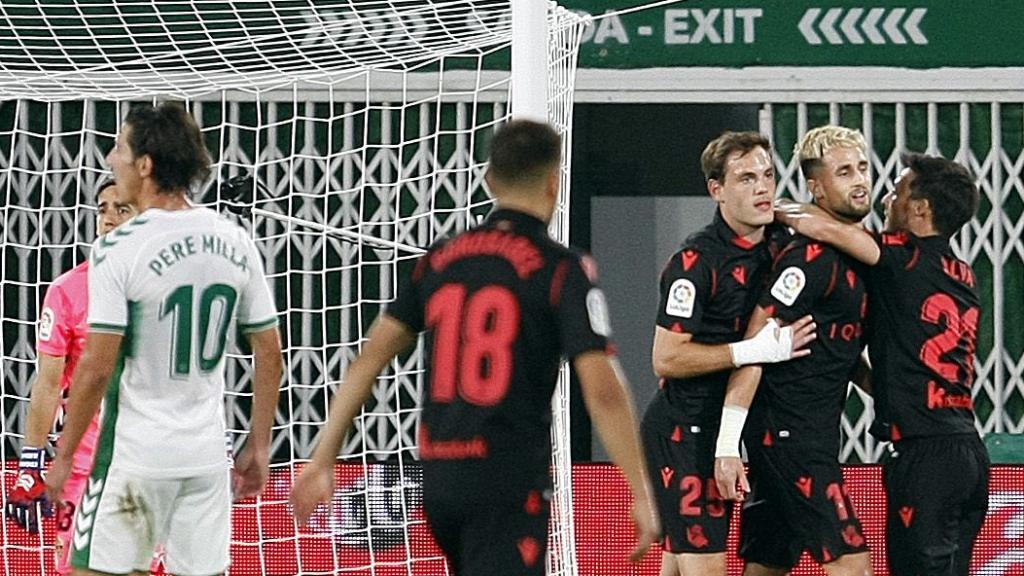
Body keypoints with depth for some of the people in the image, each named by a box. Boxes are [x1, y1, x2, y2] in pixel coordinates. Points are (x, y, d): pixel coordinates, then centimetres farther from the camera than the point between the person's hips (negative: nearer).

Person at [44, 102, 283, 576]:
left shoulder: (117, 250, -13)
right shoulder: (236, 243, 5)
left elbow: (96, 368, -14)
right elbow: (270, 354, 9)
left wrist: (64, 456, -5)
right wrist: (259, 447, 17)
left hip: (135, 456, -5)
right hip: (207, 456, 5)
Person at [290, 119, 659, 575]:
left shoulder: (439, 260, 9)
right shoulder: (562, 270, -6)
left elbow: (370, 359, 8)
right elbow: (602, 391, -14)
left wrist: (323, 461, 11)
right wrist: (642, 496, -10)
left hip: (439, 479, 6)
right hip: (509, 481, -6)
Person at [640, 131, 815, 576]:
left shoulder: (777, 245, 5)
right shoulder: (696, 260, -17)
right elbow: (666, 359, -19)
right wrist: (755, 350, -23)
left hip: (723, 431, 8)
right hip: (682, 433, -8)